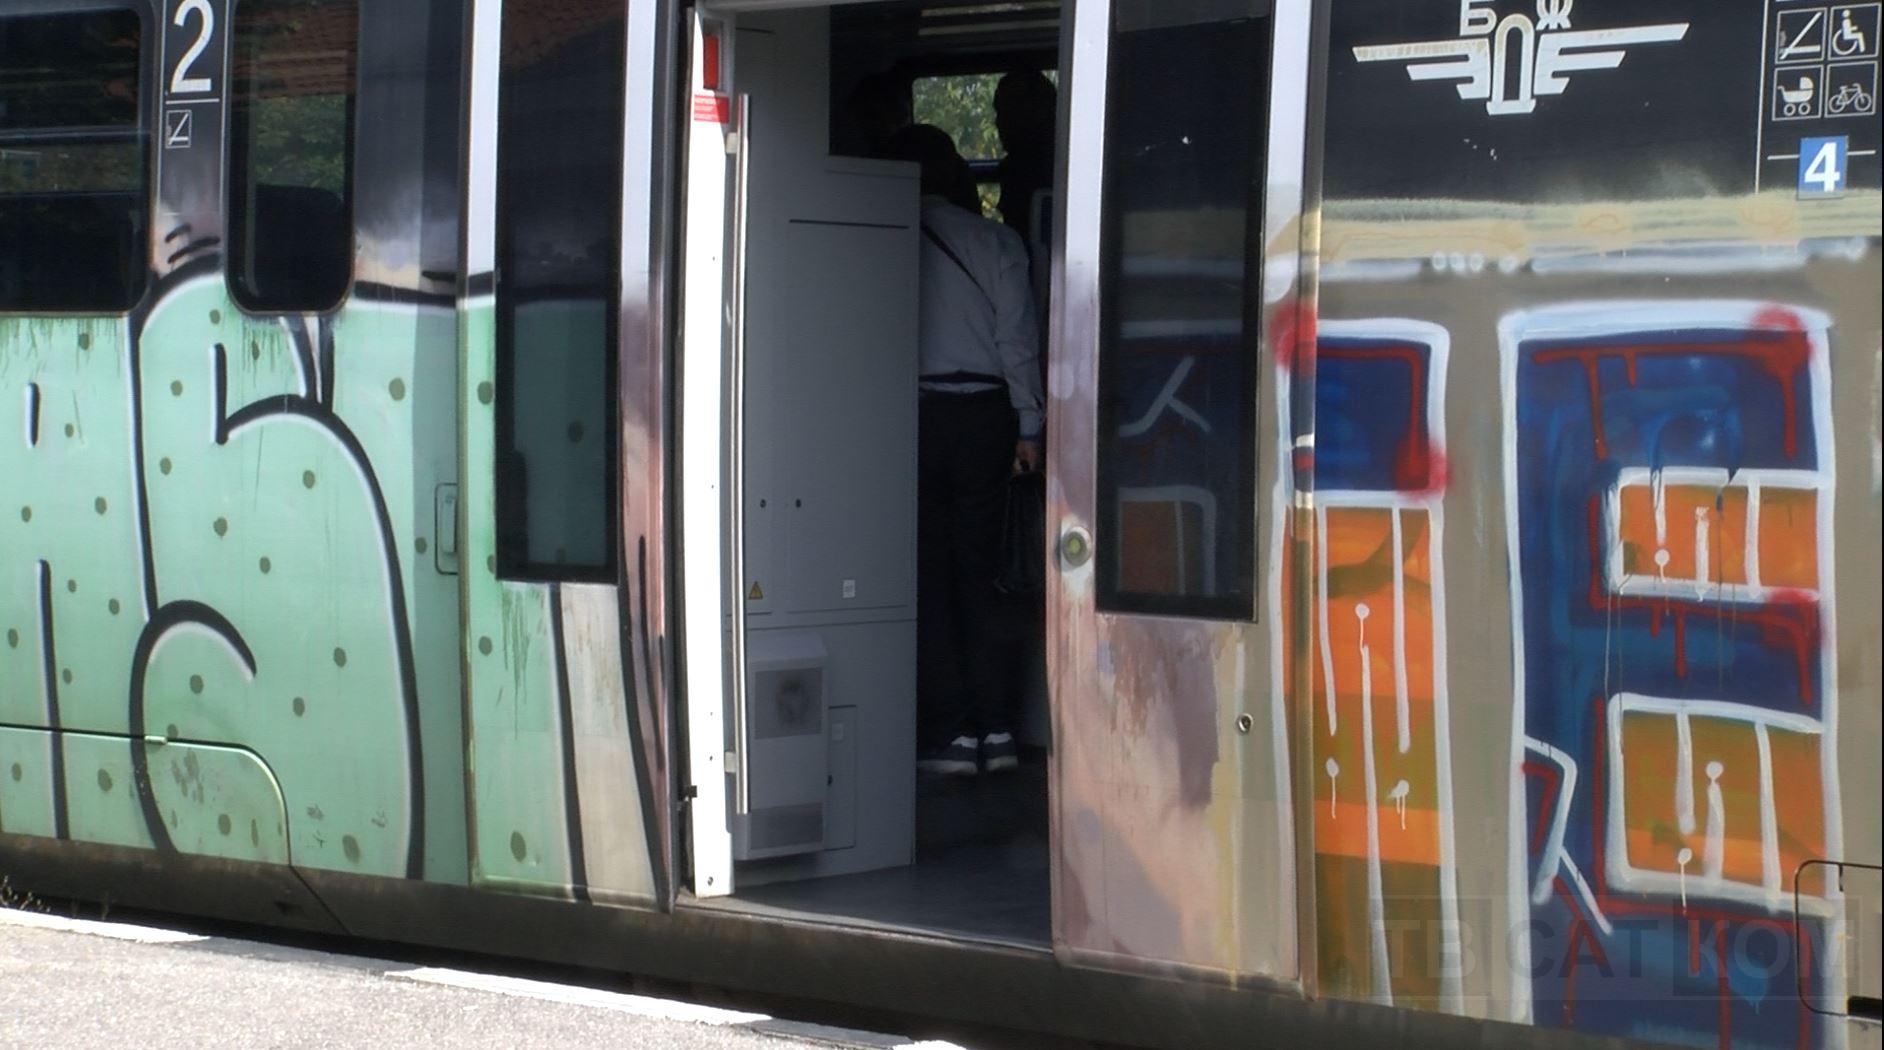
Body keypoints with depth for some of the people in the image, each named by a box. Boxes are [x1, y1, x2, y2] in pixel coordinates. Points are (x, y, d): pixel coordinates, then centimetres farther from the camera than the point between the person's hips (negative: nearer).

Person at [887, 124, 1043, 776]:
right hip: (984, 412, 3)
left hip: (914, 413, -3)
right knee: (979, 574, 10)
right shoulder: (995, 241, 4)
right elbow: (1018, 336, 2)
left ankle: (953, 732, -1)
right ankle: (995, 729, 5)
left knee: (928, 577, 2)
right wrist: (1028, 425, 6)